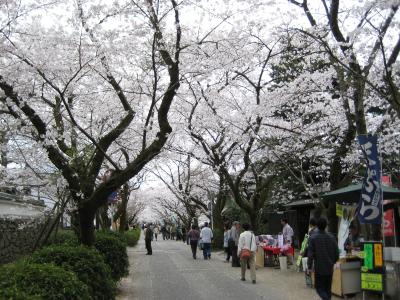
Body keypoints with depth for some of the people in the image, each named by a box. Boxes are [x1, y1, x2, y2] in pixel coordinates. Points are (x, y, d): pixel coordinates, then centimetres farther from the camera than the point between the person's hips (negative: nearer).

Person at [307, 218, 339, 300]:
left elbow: (310, 254, -13)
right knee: (328, 288, 15)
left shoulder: (313, 238, -12)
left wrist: (309, 267, -3)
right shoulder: (331, 237, -2)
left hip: (319, 268, -3)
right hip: (329, 268, 3)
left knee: (319, 287, 7)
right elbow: (336, 253, 2)